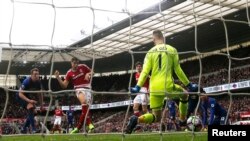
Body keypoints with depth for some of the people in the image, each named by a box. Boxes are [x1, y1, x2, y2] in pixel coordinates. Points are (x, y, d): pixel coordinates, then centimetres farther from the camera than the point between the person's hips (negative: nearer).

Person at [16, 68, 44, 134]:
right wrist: (29, 100, -44)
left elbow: (40, 94, 2)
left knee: (33, 112, 2)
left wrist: (41, 105, 2)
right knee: (30, 107, -30)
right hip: (21, 97, -7)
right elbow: (20, 94, -32)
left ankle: (24, 129, 21)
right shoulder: (27, 81, -31)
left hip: (29, 97, 7)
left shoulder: (38, 82, -12)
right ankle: (34, 129, -31)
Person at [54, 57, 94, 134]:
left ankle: (78, 127, 8)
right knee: (84, 102, -34)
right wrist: (58, 77, -13)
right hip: (79, 89, -2)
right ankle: (89, 123, -36)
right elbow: (64, 85, 0)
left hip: (87, 89, 2)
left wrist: (88, 74, -10)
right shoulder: (69, 73, 1)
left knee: (85, 108, -4)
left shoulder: (83, 66, 0)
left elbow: (92, 72, 13)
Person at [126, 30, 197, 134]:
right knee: (184, 95, 31)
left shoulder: (150, 52, 8)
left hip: (154, 89, 2)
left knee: (156, 118, 12)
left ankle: (136, 120, -17)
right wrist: (188, 84, 12)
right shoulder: (172, 50, 4)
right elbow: (178, 70, 3)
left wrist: (138, 86, -5)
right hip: (168, 86, -2)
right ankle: (183, 121, 25)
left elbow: (145, 71, -3)